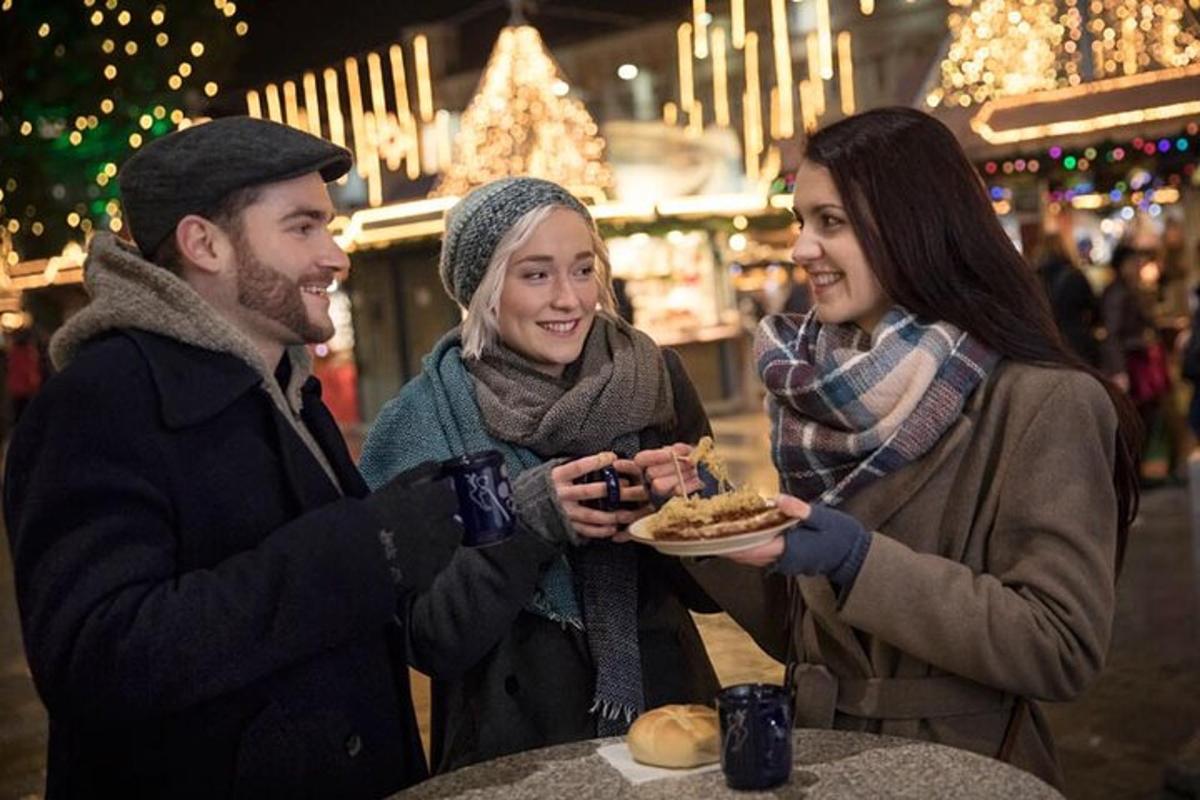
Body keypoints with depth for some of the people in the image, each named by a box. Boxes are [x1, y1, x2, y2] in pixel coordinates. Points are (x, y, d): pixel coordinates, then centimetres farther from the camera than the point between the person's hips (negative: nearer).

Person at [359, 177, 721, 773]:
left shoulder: (654, 378, -3)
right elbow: (432, 643, -10)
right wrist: (526, 519, -21)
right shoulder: (419, 425, -9)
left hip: (666, 709, 2)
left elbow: (708, 590, 2)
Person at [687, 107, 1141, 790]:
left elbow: (1063, 649, -17)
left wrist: (860, 561, -24)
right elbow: (798, 631, 7)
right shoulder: (829, 389, 3)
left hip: (962, 771, -4)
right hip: (824, 758, 4)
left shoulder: (1044, 403, -14)